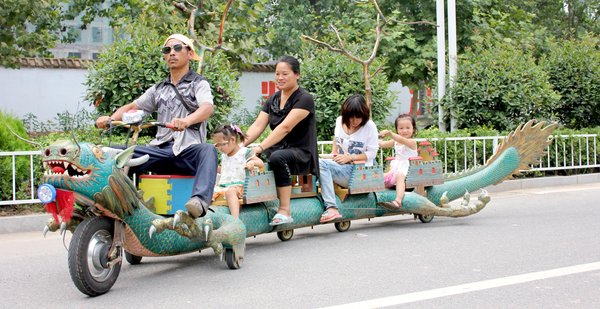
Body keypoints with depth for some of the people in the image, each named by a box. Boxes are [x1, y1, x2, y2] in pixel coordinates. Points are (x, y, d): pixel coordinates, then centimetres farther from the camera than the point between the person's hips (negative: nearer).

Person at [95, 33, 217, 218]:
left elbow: (207, 108, -12)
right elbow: (132, 107, 25)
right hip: (161, 149, 5)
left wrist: (186, 121, -35)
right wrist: (110, 118, 2)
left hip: (188, 150, -5)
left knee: (208, 150, -40)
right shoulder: (159, 89, 25)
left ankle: (200, 201, -58)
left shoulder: (199, 84, 9)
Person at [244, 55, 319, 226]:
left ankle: (285, 211, -30)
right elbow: (258, 125, 1)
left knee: (277, 157, -37)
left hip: (300, 153, -6)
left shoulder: (304, 99, -9)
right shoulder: (273, 99, 13)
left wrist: (261, 147, -32)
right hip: (277, 149, 6)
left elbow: (285, 127, -22)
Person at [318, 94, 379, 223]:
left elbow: (371, 153, -4)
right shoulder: (340, 121, 12)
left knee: (321, 164, -31)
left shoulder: (370, 126, -2)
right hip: (340, 167, 6)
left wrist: (351, 157, -14)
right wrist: (334, 152, 14)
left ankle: (331, 208, -40)